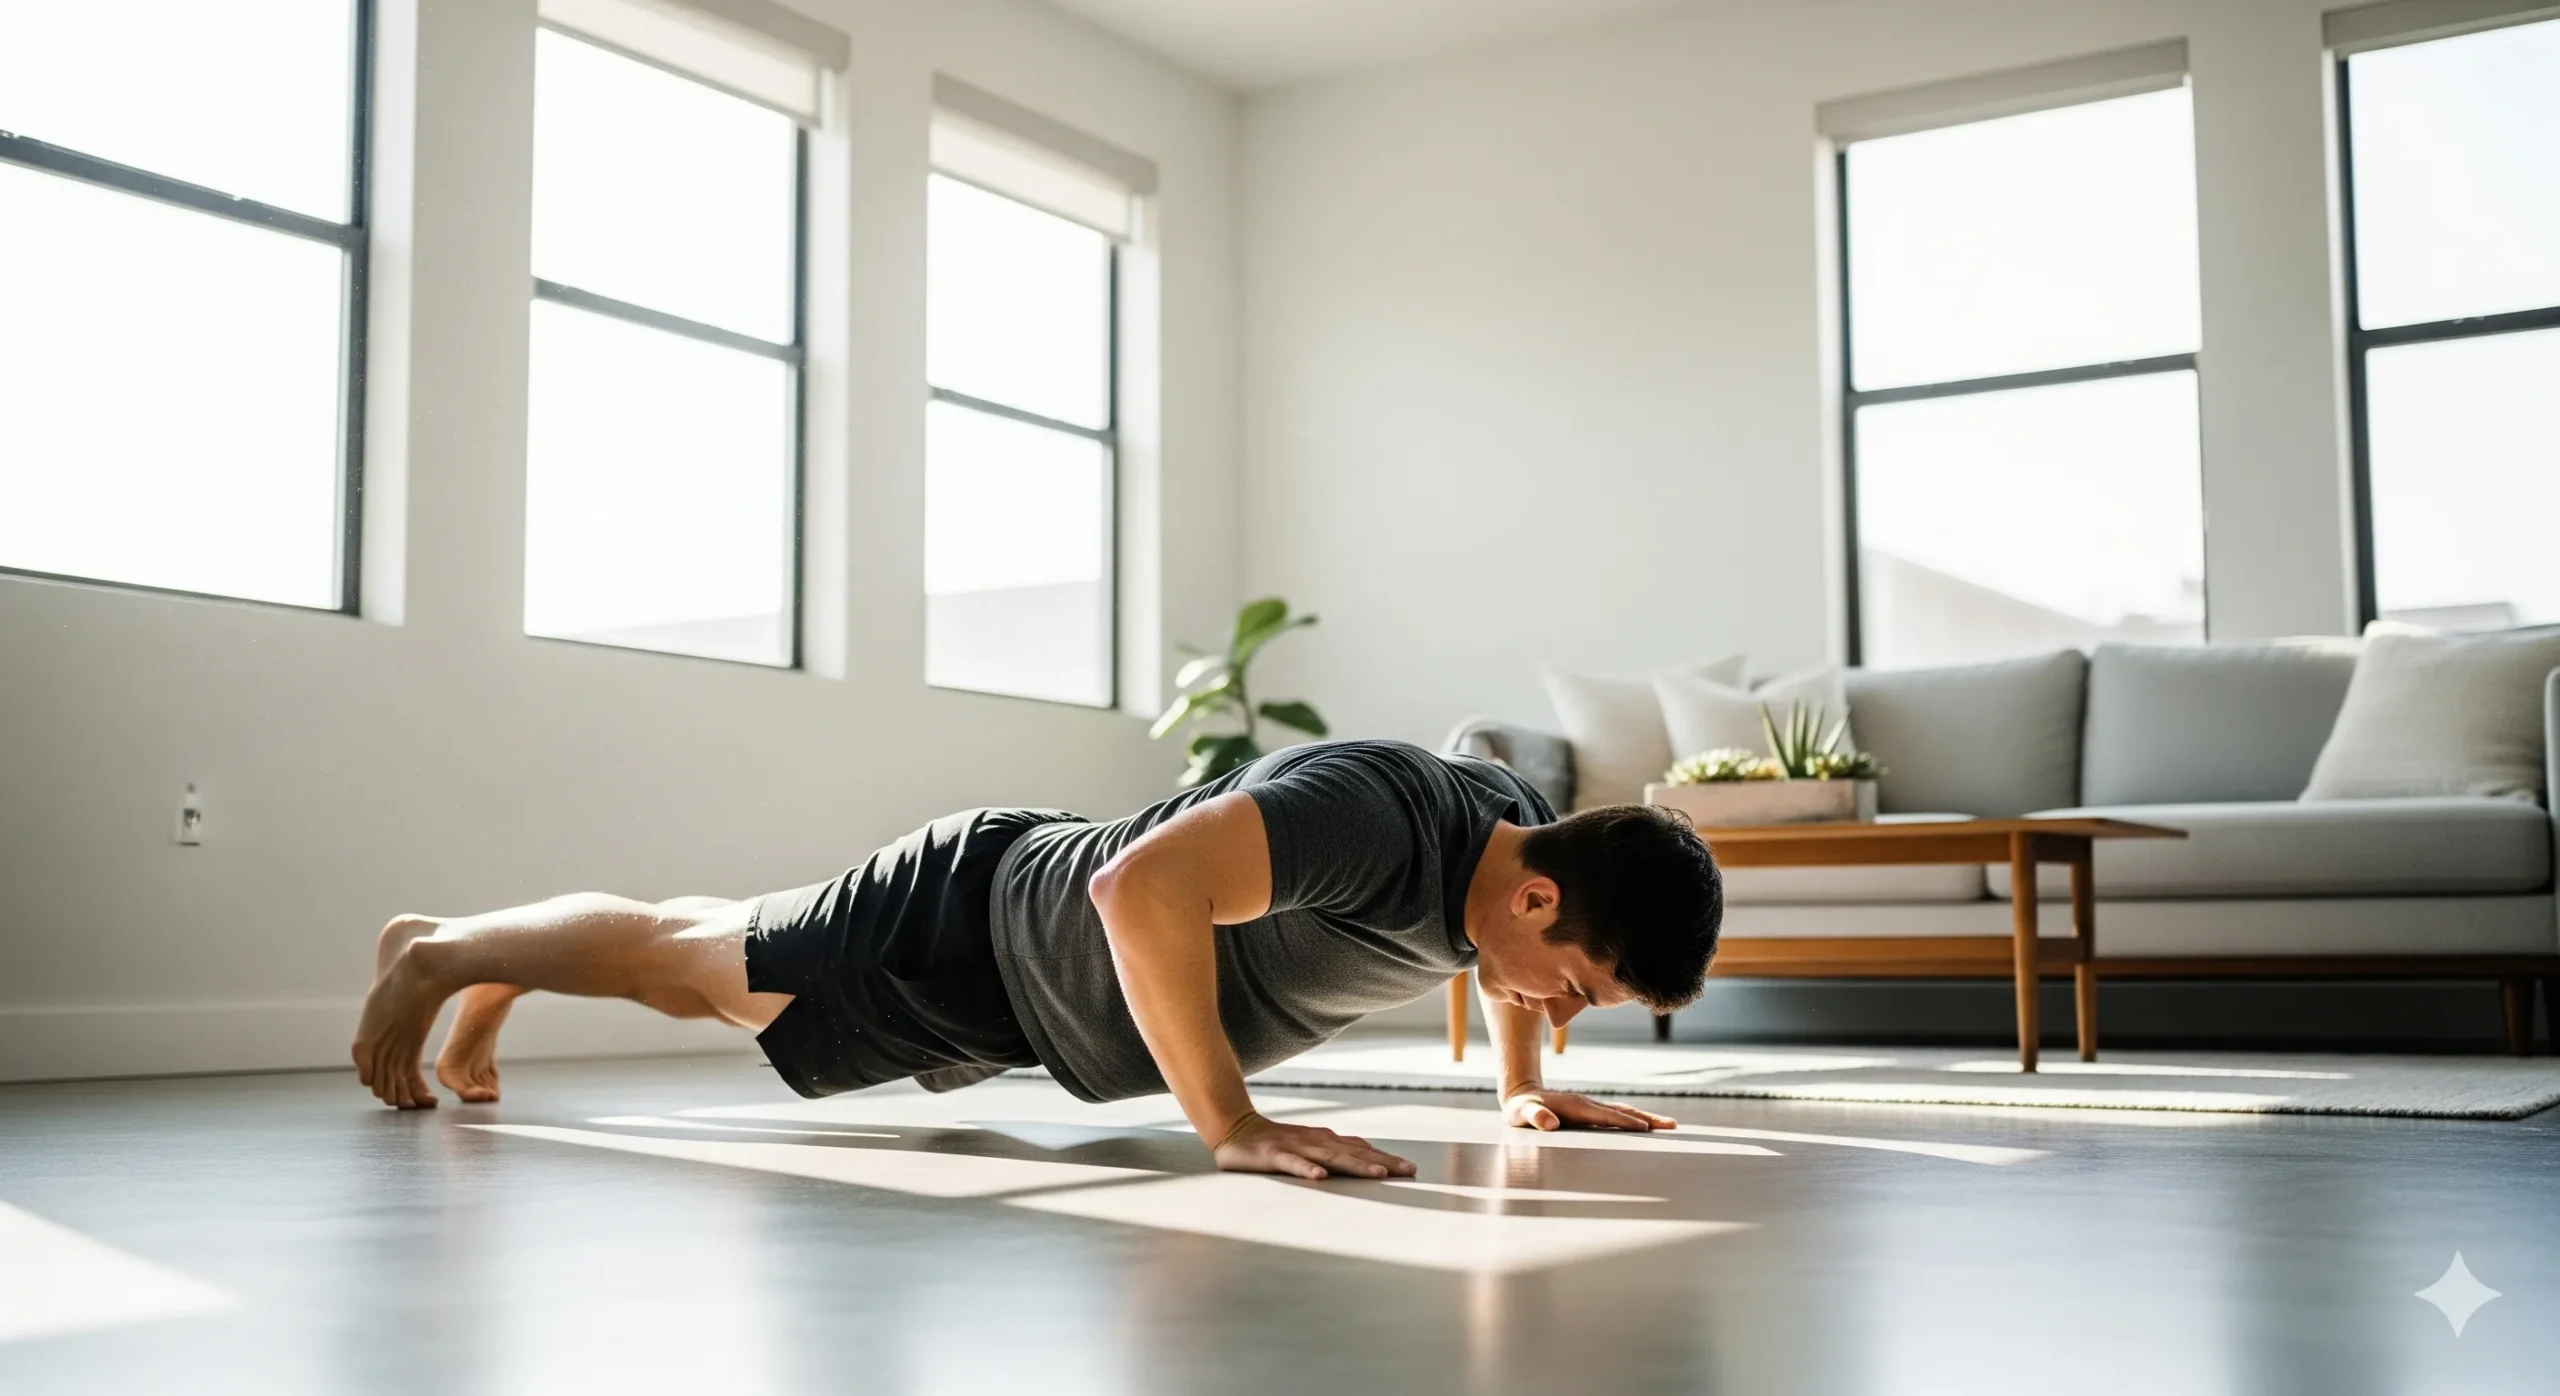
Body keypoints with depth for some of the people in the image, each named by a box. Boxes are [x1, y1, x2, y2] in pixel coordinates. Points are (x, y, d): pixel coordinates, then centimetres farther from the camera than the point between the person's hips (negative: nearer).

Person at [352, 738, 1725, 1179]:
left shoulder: (1520, 829, -12)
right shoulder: (1373, 817, -40)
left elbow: (1495, 950, 14)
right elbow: (1142, 884, -50)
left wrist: (1526, 1083, 2)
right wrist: (1229, 1126, -46)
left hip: (1044, 961, 8)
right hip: (975, 927, -8)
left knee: (724, 947, 28)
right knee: (690, 963, 15)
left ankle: (486, 992, 52)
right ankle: (437, 951, 40)